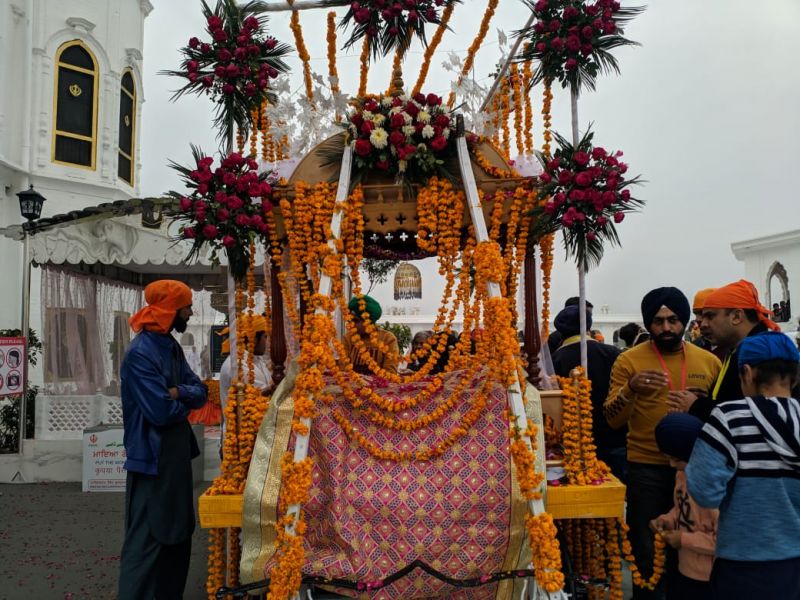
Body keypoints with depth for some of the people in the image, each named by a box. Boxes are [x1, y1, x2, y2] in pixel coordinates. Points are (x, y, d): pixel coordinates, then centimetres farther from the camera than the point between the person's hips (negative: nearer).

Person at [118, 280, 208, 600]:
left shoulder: (172, 346, 9)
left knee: (178, 532, 18)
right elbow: (161, 412, -25)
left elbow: (200, 392, 5)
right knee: (147, 538, -3)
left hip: (177, 452, 10)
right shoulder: (140, 353, -20)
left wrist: (179, 392, -15)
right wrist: (185, 401, -5)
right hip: (152, 457, -10)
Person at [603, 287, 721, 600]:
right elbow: (612, 420, -10)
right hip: (646, 469, -2)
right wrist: (630, 389, -30)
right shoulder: (629, 360, -6)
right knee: (647, 551, 8)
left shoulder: (709, 361, 3)